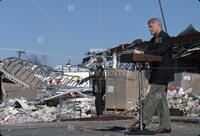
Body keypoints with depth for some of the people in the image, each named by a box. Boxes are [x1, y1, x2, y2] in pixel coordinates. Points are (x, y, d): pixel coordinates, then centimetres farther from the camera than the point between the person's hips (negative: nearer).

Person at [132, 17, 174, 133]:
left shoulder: (165, 38, -9)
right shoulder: (153, 40, 18)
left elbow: (158, 52, -22)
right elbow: (149, 53, 12)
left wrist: (142, 53, -26)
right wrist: (139, 54, -6)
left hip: (163, 72, -9)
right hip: (157, 72, 9)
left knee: (152, 96, -11)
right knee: (161, 98, 8)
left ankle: (143, 121, -9)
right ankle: (166, 126, 12)